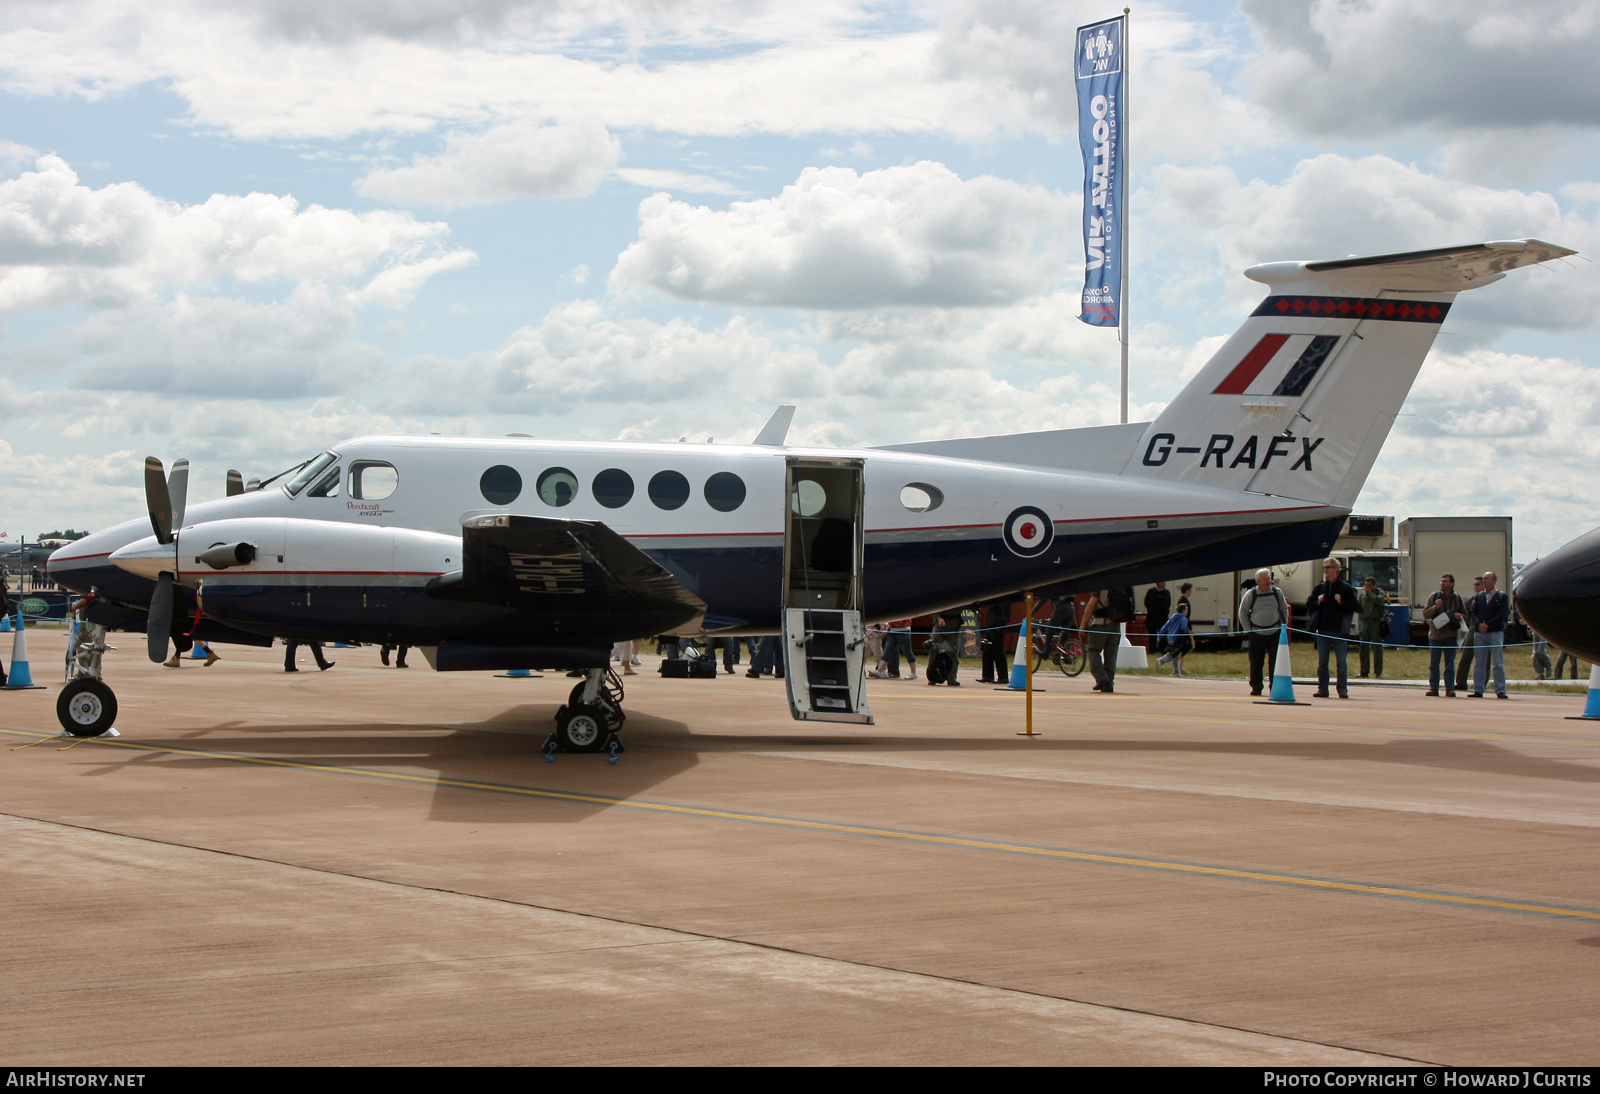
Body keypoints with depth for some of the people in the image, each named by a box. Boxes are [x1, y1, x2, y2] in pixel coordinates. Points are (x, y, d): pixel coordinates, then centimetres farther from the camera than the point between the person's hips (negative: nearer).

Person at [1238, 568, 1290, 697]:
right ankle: (1256, 688, 11)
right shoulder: (1250, 594, -3)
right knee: (1256, 662, 0)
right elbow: (1243, 612, 8)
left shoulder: (1278, 592, 2)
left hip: (1275, 633, 1)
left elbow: (1284, 610, 14)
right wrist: (1248, 628, 2)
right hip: (1257, 633, -1)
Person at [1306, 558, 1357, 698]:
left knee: (1342, 662, -2)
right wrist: (1317, 602, -5)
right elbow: (1309, 605, 14)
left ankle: (1343, 689, 2)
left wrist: (1341, 602, -16)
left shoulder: (1345, 588, 0)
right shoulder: (1320, 587, 11)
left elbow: (1354, 606, -3)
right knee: (1322, 662, 6)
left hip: (1339, 630, -4)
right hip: (1322, 630, 4)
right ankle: (1322, 689, 11)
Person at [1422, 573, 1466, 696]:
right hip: (1435, 634, 0)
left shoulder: (1457, 598, 6)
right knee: (1433, 664, 3)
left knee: (1450, 665, 2)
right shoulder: (1434, 596, 4)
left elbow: (1465, 615, 14)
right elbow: (1425, 614, 0)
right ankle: (1433, 688, 8)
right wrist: (1435, 607, -17)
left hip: (1450, 636, 0)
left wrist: (1459, 616, -9)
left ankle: (1450, 689, 5)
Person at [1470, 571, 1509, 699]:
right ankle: (1478, 690, 5)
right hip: (1479, 633, 4)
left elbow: (1503, 614, -7)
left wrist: (1488, 625, -13)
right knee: (1479, 663, 3)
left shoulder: (1502, 597, 3)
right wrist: (1479, 624, -12)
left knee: (1498, 663, -3)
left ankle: (1500, 691, -3)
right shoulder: (1478, 597, 15)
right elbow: (1473, 613, 8)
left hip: (1496, 632, -4)